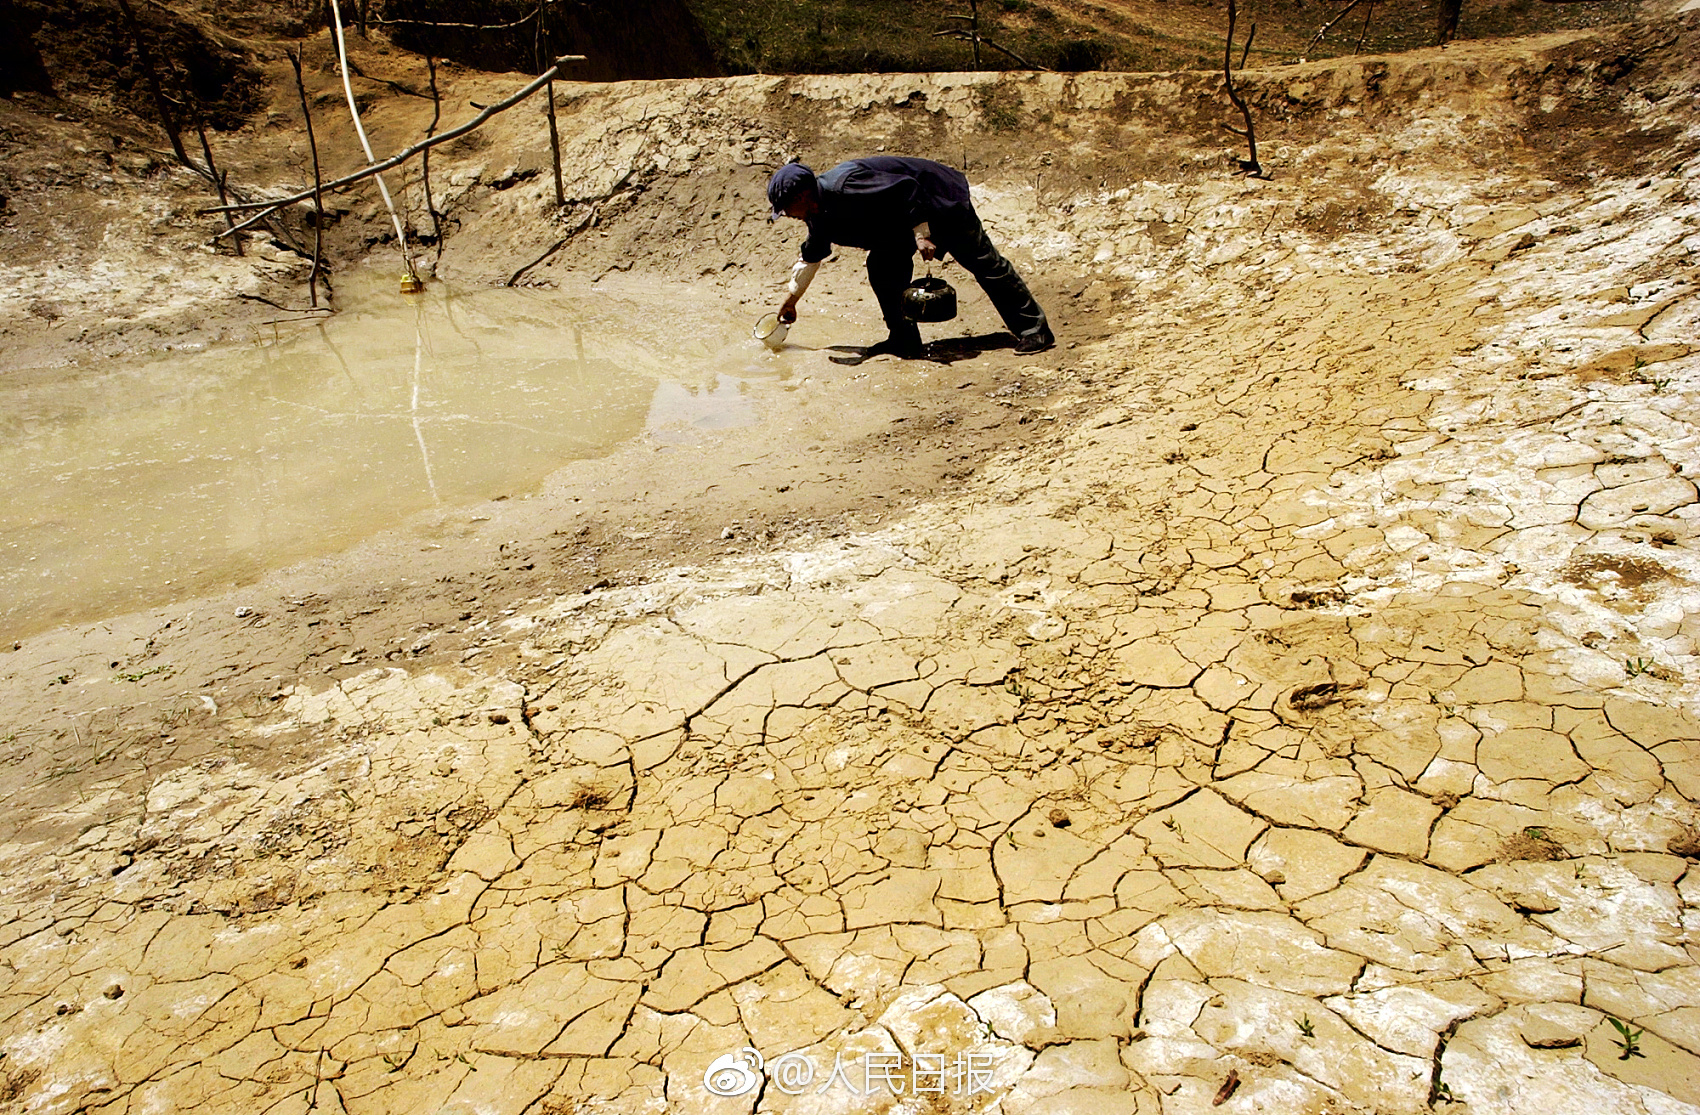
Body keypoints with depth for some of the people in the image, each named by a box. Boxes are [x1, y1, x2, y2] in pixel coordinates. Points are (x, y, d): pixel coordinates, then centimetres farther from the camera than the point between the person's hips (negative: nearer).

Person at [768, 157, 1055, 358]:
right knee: (881, 268, -2)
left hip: (939, 199, -9)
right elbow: (811, 258, 17)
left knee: (984, 264, -5)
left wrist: (922, 234, -32)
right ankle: (904, 339, 7)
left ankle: (1035, 331, 0)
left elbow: (905, 188, -31)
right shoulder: (820, 215, 0)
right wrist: (791, 299, 23)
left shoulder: (844, 186, -31)